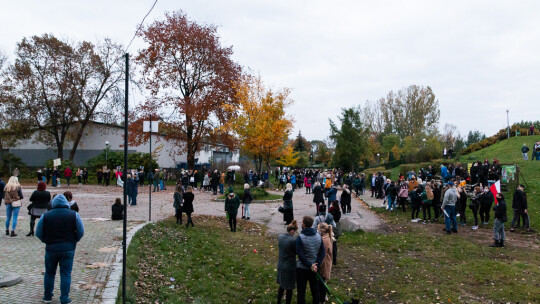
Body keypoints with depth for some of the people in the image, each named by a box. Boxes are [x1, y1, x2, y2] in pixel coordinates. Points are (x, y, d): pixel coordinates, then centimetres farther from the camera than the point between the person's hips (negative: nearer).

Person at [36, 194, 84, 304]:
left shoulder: (46, 216, -3)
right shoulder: (74, 215, -5)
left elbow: (38, 233, 3)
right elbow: (81, 232, -2)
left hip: (51, 248, 1)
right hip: (68, 249, -1)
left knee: (49, 273, 17)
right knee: (66, 274, 5)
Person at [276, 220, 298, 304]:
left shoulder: (280, 237, -3)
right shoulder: (293, 240, -24)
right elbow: (297, 252, -11)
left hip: (280, 266, 7)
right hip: (290, 267, -7)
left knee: (282, 285, 26)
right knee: (289, 288, 9)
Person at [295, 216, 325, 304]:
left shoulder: (300, 238, -17)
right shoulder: (318, 236, -2)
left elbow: (300, 255, -21)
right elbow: (322, 252, -3)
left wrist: (310, 265, -15)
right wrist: (316, 265, -8)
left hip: (302, 268, -4)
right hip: (314, 269, 4)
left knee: (301, 291, 7)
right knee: (315, 290, 18)